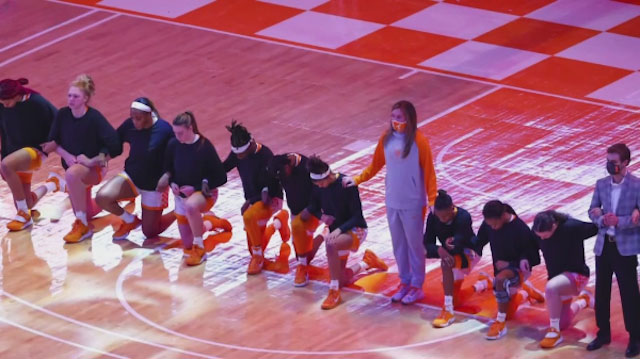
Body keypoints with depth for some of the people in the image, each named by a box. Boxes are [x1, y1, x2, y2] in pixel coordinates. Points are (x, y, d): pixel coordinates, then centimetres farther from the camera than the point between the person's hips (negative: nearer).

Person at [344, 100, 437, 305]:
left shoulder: (419, 141, -16)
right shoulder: (386, 138, -2)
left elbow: (429, 172, -13)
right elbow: (376, 165, 11)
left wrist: (432, 201, -17)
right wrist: (357, 180, 3)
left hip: (412, 203, -5)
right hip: (392, 201, 5)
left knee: (414, 244, 6)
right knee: (398, 244, 14)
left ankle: (417, 287, 18)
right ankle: (404, 282, 29)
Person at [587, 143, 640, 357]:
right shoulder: (601, 184, 7)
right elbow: (592, 211, 7)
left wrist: (618, 221, -23)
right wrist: (602, 219, -14)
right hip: (603, 245, 5)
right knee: (601, 292, 12)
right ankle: (603, 333, 25)